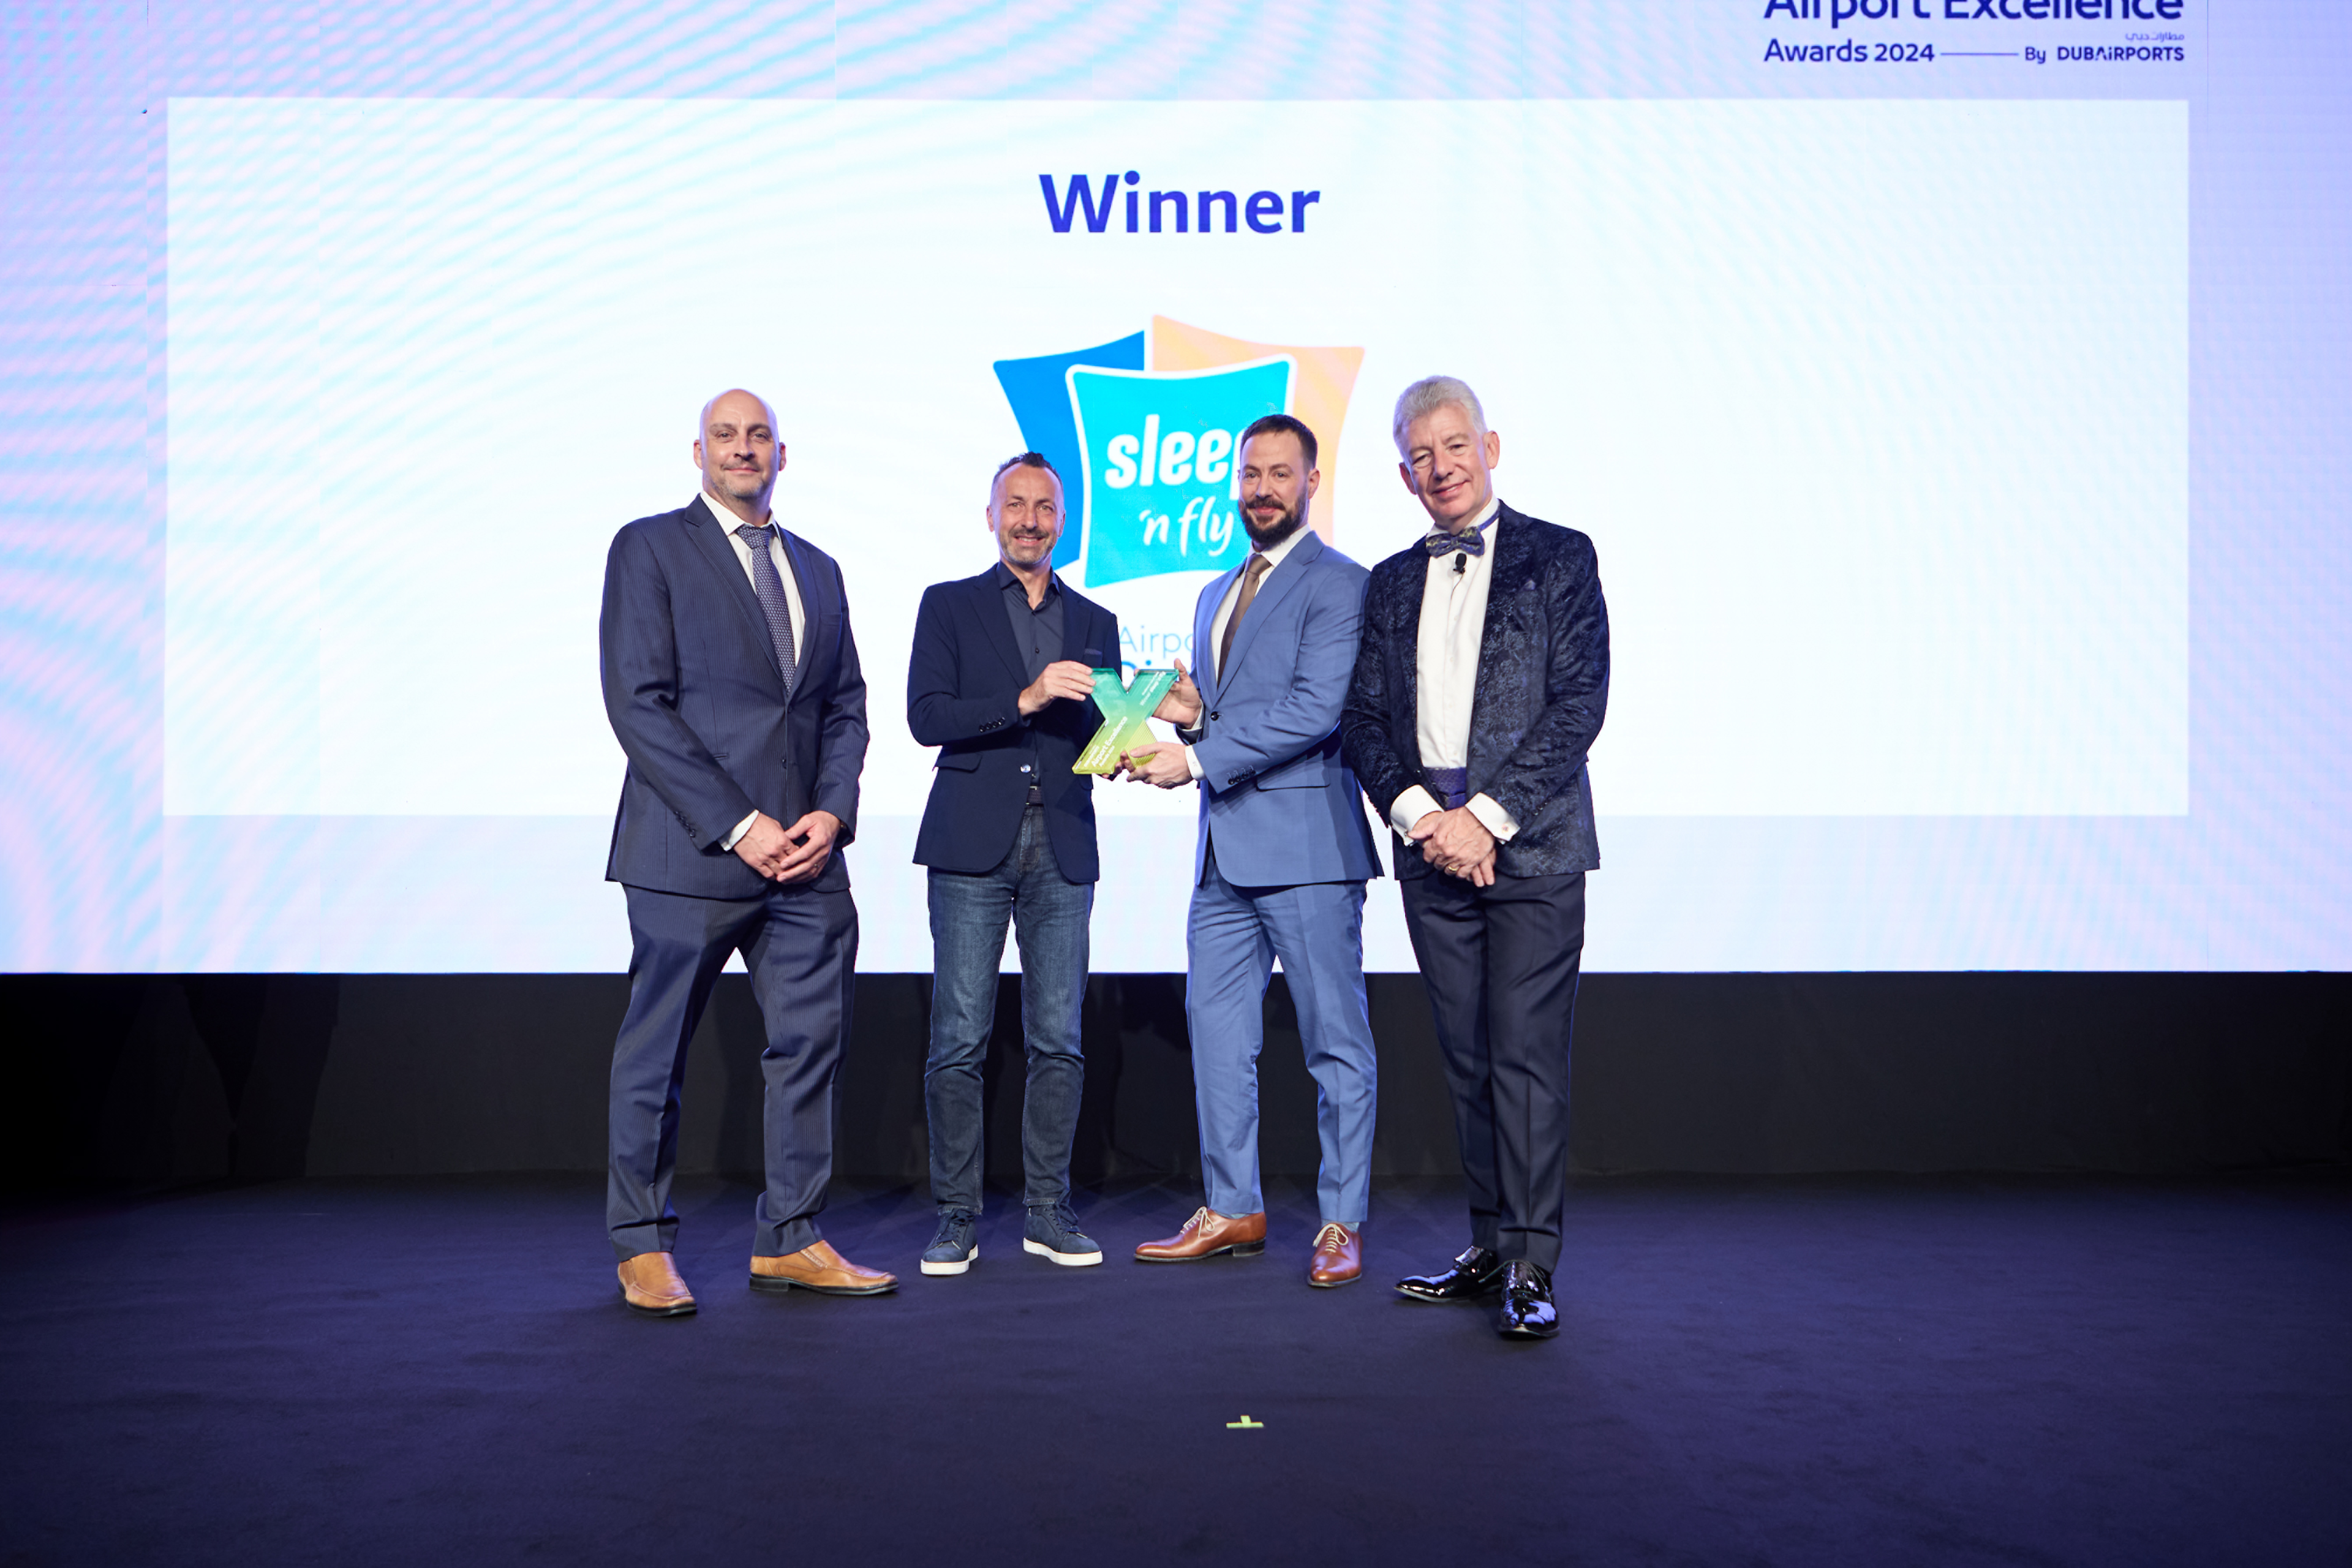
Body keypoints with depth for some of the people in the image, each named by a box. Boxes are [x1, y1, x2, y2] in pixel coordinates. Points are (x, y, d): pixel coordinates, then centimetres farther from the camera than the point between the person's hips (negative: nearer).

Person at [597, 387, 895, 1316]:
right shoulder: (649, 548, 1)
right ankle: (642, 1247, 19)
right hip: (690, 852, -5)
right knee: (656, 1055, 4)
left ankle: (788, 1240, 18)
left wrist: (831, 813, -2)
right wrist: (738, 824, -14)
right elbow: (638, 704, -8)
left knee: (810, 1041, 6)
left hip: (806, 854, 5)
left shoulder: (818, 570, 18)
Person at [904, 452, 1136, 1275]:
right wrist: (1024, 699, -16)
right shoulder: (949, 606, 9)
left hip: (1062, 846, 3)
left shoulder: (1095, 623, 17)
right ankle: (957, 1215, 8)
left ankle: (1049, 1210, 13)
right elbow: (925, 716, -4)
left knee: (1058, 1038, 3)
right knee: (959, 1038, -2)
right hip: (973, 844, -2)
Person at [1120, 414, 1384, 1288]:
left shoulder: (1336, 584, -5)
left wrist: (1198, 758, -17)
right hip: (1225, 852, 8)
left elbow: (1315, 710, -16)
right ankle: (1231, 1211, 22)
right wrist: (1188, 717, 4)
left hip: (1307, 846, -8)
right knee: (1216, 1035, 10)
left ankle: (1342, 1224, 11)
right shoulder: (1215, 596, 21)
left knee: (1336, 1044, 1)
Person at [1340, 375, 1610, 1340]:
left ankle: (1531, 1266, 3)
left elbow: (1579, 703, -6)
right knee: (1468, 1059, 9)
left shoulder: (1559, 559, 3)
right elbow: (1364, 719, 10)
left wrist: (1487, 817, -13)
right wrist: (1418, 813, -7)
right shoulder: (1390, 583, 16)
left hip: (1532, 845, -4)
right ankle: (1491, 1247, 19)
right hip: (1432, 850, 4)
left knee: (1526, 1056, -5)